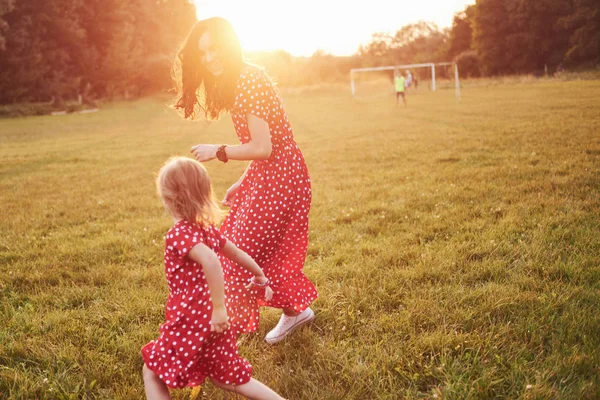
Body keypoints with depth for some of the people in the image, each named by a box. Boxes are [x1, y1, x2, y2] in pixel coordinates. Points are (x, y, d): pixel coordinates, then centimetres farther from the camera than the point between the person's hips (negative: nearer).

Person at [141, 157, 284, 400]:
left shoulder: (179, 234, -19)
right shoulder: (206, 228, 5)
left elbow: (210, 260, -38)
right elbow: (238, 254, 17)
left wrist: (219, 307, -33)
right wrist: (261, 277, 33)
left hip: (190, 320, -8)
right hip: (211, 319, 8)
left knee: (152, 372, 14)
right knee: (227, 378, 22)